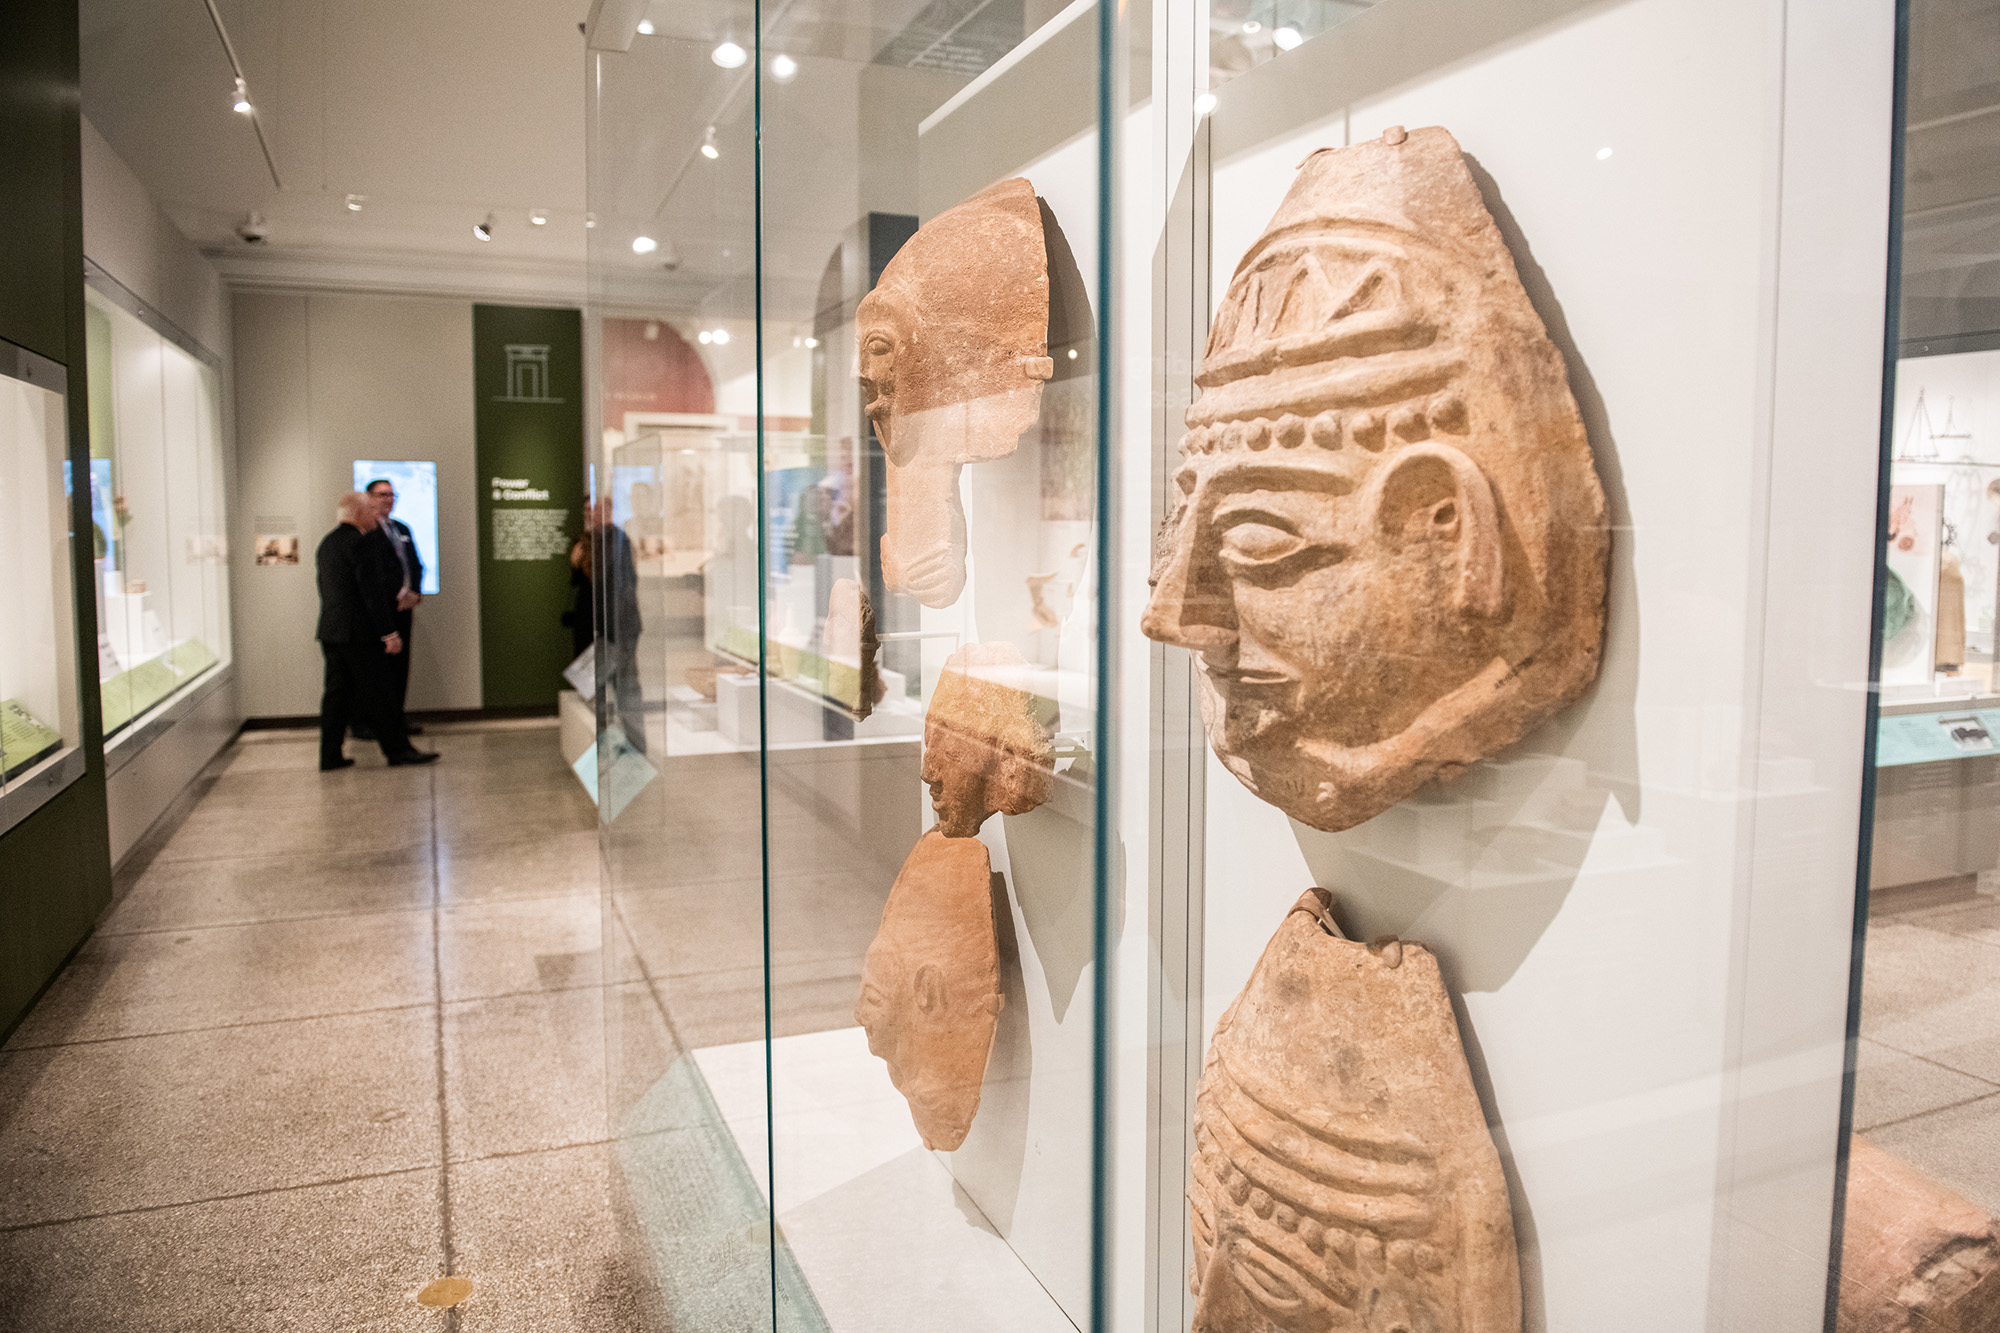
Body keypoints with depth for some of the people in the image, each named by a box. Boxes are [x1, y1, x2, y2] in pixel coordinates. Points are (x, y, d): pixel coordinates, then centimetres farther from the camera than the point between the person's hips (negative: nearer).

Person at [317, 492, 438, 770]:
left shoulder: (326, 543, 16)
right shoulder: (358, 541, -14)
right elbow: (372, 590, -18)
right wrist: (389, 632, -17)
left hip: (330, 632, 9)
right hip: (359, 632, -9)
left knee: (337, 692, 10)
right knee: (377, 692, -3)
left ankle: (331, 756, 12)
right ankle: (396, 749, 3)